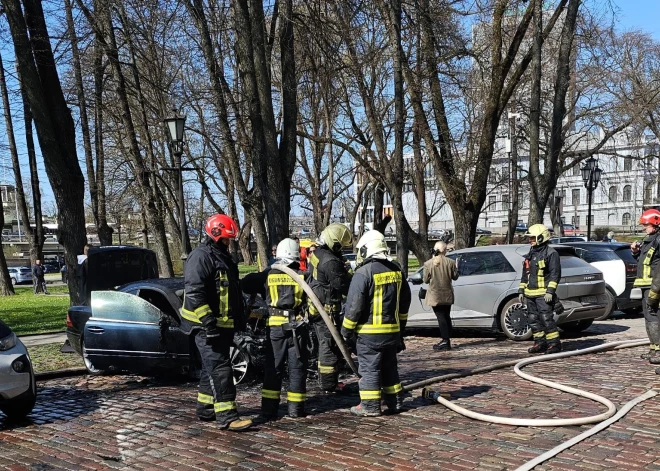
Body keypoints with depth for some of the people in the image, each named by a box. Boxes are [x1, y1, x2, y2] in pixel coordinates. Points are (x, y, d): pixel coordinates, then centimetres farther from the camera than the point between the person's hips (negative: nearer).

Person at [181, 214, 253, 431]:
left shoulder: (224, 258, 19)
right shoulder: (201, 257, -13)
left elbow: (234, 290, 29)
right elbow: (194, 293, -22)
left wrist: (239, 317, 27)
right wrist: (208, 322, -27)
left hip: (223, 325, 10)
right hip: (208, 326, -10)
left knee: (212, 368, 16)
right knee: (220, 369, -12)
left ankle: (206, 409, 26)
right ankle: (227, 416, -13)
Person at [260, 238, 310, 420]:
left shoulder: (269, 275, -1)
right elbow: (312, 302, 2)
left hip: (275, 327, 1)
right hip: (297, 327, -1)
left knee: (273, 368, 7)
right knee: (297, 368, 8)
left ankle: (269, 410, 7)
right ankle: (296, 408, 12)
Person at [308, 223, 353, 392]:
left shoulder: (317, 253, 8)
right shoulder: (331, 262, -24)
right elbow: (344, 287, -19)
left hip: (316, 307, 10)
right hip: (327, 310, -10)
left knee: (325, 345, 18)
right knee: (331, 346, -2)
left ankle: (327, 380, 28)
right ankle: (329, 385, 4)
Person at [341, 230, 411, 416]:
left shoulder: (363, 273, -15)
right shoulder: (396, 270, 8)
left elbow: (354, 305, -16)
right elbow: (405, 301, 16)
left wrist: (346, 331, -5)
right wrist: (401, 326, 25)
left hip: (369, 332, -7)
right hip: (392, 330, 7)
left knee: (369, 368, 1)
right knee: (389, 367, 16)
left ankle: (370, 406, 5)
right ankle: (395, 402, 23)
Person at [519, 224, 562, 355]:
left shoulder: (550, 253, -5)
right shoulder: (530, 254, 19)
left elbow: (555, 274, -11)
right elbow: (525, 275, 23)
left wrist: (550, 291, -19)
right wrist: (521, 291, 17)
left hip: (543, 294, -8)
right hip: (530, 294, 8)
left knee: (546, 318, -11)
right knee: (533, 319, 8)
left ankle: (554, 343, -5)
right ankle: (540, 343, 16)